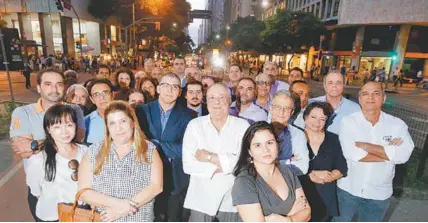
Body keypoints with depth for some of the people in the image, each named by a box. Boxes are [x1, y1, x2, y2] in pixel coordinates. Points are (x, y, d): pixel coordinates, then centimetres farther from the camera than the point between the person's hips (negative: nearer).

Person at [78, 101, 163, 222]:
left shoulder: (149, 150, -6)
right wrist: (116, 203, -20)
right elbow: (84, 191, -6)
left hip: (141, 218, 0)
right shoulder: (93, 152, -4)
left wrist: (124, 208, -20)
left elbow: (156, 186, -12)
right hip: (104, 218, 0)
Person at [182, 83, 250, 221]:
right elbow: (188, 164, -12)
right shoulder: (194, 125, -4)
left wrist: (209, 157, -16)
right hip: (201, 200, 0)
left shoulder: (242, 126, -5)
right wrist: (224, 165, -14)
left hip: (232, 200, 1)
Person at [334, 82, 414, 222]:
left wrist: (366, 146, -22)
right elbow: (352, 154, -24)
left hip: (379, 194, 2)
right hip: (348, 189, -1)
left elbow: (403, 155, -21)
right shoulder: (349, 122, -12)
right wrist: (389, 152, -16)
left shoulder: (397, 124, -5)